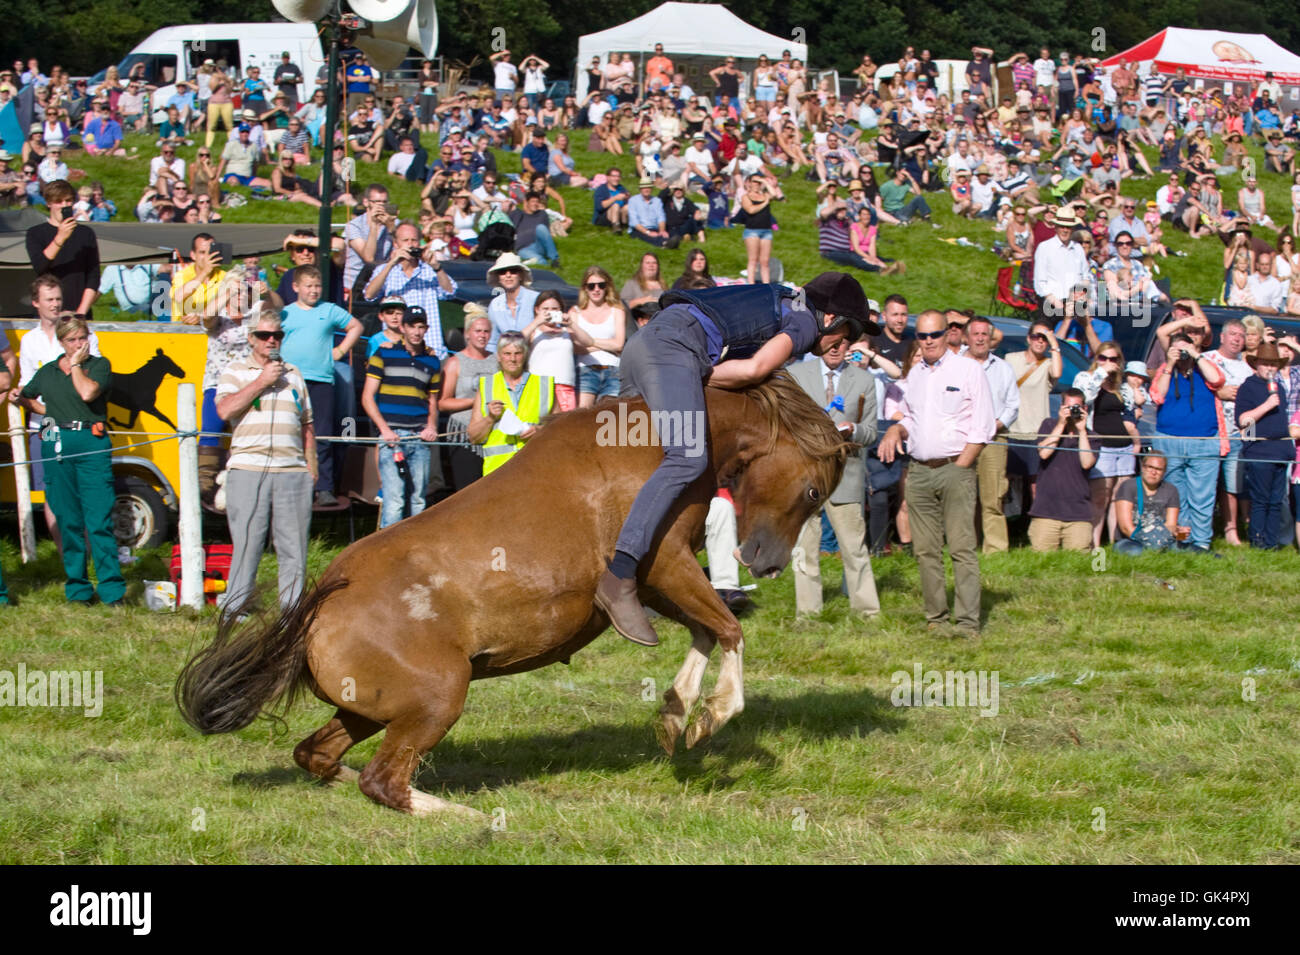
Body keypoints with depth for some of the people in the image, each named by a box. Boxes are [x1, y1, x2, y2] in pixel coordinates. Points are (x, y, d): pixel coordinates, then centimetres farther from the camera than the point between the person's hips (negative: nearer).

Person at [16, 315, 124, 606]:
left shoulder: (99, 365, 5)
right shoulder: (47, 372, 15)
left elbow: (88, 392, -13)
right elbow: (25, 397, 30)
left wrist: (75, 364, -1)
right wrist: (46, 412, 11)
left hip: (92, 444, -4)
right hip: (57, 445, 4)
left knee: (99, 521, -9)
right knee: (68, 520, 5)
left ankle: (112, 590, -9)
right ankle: (77, 589, 12)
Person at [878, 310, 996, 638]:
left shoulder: (968, 369, 0)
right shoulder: (915, 374, 17)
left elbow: (982, 427, -3)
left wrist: (960, 466, -9)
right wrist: (897, 430, 4)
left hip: (956, 467, -6)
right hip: (919, 471, 6)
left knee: (962, 548, -11)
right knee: (926, 550, 4)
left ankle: (968, 623, -14)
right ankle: (935, 619, 9)